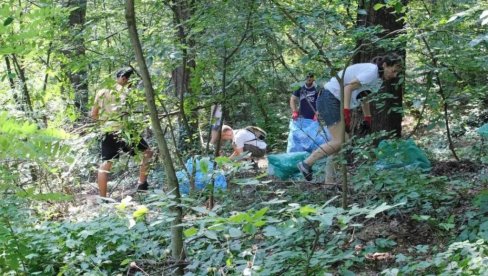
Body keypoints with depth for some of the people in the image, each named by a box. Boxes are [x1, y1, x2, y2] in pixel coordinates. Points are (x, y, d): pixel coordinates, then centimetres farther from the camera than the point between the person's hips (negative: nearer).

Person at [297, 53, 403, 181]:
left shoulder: (379, 78, 12)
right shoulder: (372, 71, -17)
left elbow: (364, 96, 25)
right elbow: (348, 87, -25)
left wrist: (367, 118, 25)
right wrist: (346, 112, -30)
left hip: (337, 102, 10)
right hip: (329, 99, -10)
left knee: (344, 142, 5)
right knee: (339, 142, -17)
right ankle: (306, 164, -10)